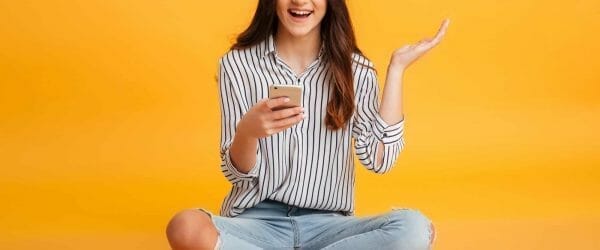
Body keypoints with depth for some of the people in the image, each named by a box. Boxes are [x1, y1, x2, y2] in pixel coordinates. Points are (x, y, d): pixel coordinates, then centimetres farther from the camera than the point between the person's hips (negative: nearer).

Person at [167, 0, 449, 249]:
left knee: (414, 227, -28)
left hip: (325, 224, 3)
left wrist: (396, 68, -6)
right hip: (257, 221, -2)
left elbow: (379, 159, -9)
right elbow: (236, 173, -3)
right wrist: (247, 132, -26)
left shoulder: (354, 69, 3)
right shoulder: (237, 64, -1)